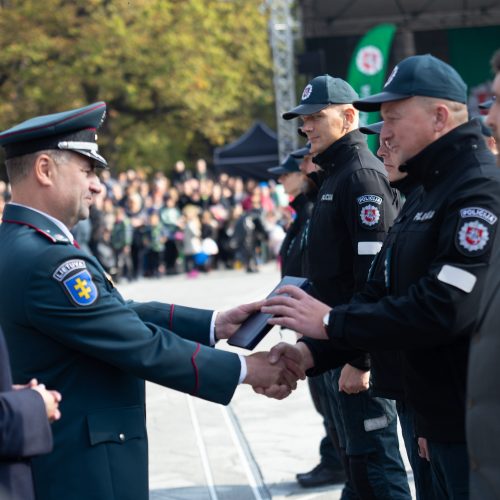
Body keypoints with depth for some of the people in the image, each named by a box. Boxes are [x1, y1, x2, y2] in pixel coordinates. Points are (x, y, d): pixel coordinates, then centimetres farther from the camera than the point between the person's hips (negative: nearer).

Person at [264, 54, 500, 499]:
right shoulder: (433, 191, 16)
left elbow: (444, 308, -26)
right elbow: (390, 296, 16)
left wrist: (330, 322, -17)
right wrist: (313, 352, 4)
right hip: (446, 424, 9)